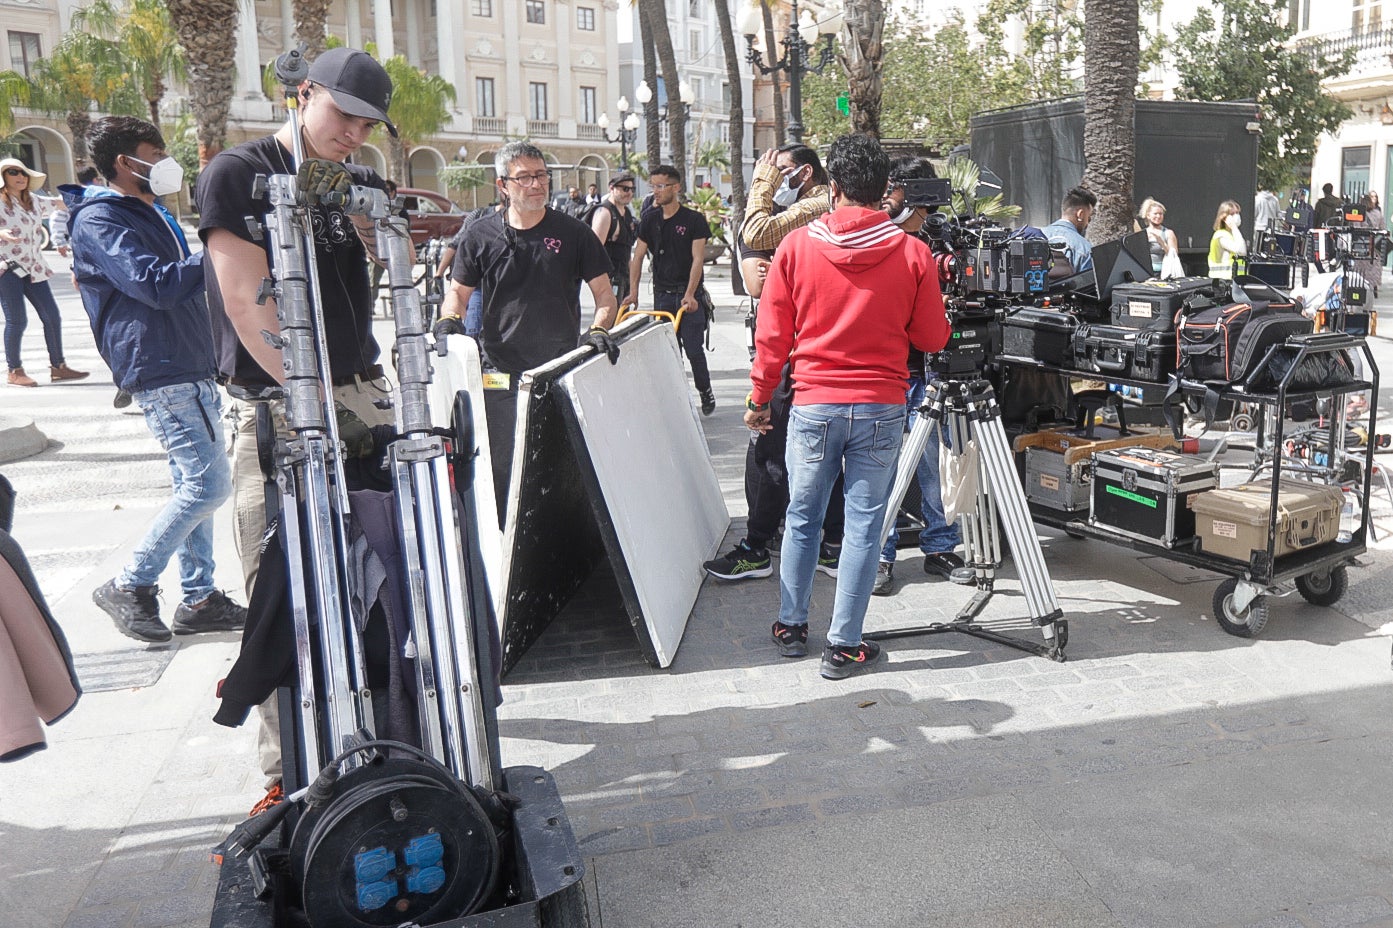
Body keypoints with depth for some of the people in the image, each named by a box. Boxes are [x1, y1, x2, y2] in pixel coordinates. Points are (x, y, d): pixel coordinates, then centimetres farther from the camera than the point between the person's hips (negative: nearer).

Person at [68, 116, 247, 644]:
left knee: (194, 486, 10)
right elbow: (156, 286, -22)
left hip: (190, 371, 10)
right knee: (209, 485, -12)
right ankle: (129, 587, 1)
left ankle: (198, 598, 16)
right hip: (161, 374, -10)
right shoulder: (99, 220, -9)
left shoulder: (149, 216, 21)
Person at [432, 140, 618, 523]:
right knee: (500, 470, 2)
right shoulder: (481, 235, 5)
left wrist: (598, 330, -13)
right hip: (500, 376, 0)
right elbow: (458, 291, 12)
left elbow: (604, 293, 6)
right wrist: (448, 320, -9)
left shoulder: (572, 233, 4)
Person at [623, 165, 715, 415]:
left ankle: (705, 392, 16)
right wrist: (633, 291, -2)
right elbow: (638, 256, 8)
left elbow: (697, 259, -11)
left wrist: (689, 295, -21)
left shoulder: (694, 220, -4)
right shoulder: (649, 219, 8)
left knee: (693, 349, -4)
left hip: (689, 294, -4)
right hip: (662, 293, 4)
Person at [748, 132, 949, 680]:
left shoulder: (796, 246, -3)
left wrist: (760, 398, 11)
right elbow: (933, 338, 3)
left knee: (802, 517, 15)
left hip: (814, 404, 1)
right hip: (882, 408, 0)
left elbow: (772, 334, -1)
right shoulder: (914, 253, -3)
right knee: (863, 524, 7)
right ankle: (844, 646, 13)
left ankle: (791, 627, 28)